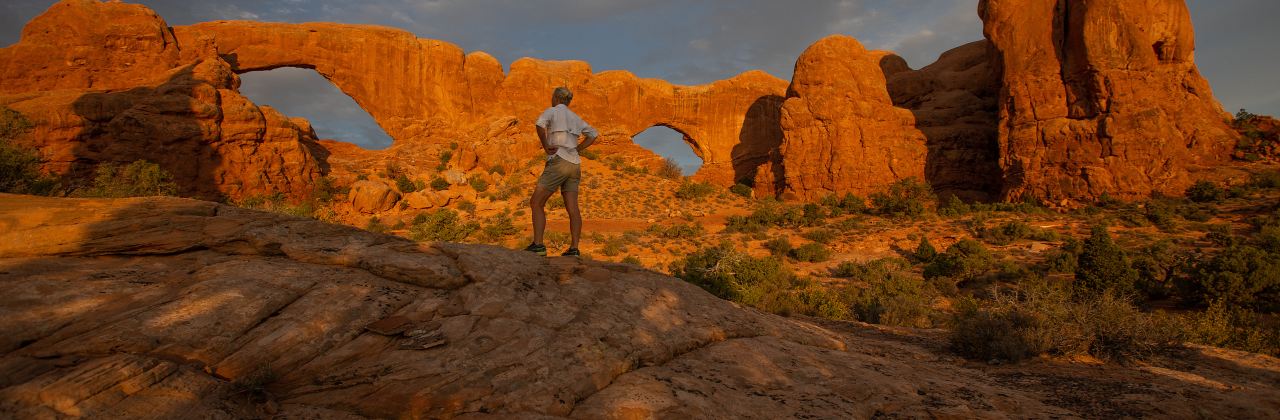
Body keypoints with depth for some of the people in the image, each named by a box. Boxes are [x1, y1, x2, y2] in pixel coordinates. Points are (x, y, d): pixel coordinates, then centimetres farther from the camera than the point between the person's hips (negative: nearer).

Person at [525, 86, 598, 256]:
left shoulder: (552, 111, 2)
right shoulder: (574, 117, 21)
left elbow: (540, 123, -20)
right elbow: (593, 134, 27)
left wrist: (546, 147, -9)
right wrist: (576, 150, 16)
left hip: (559, 162, -6)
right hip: (574, 164, 7)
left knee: (536, 203, -1)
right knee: (572, 209, -1)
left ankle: (538, 245, -9)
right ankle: (574, 248, -9)